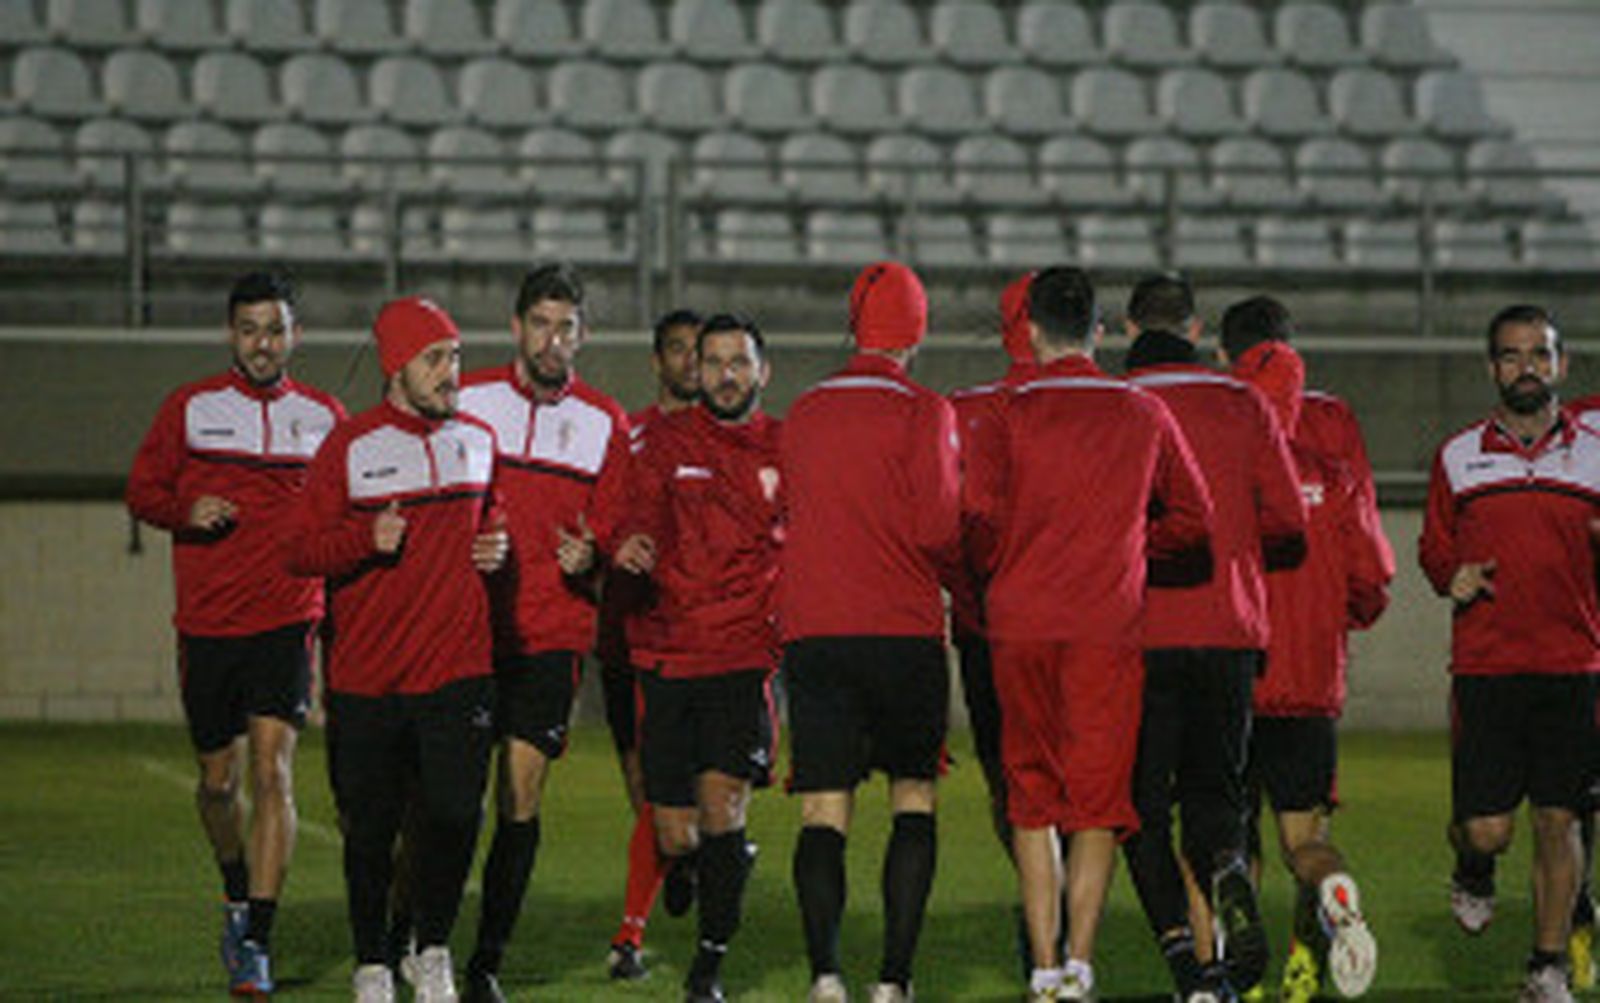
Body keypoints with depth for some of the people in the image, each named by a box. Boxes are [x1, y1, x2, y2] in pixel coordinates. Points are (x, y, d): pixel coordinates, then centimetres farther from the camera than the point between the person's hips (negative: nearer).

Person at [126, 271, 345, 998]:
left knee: (272, 770, -14)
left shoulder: (324, 418, 8)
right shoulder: (190, 408, 5)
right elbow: (142, 491, 8)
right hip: (206, 622, 1)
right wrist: (186, 511, -13)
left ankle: (257, 940, -14)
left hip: (287, 620, -1)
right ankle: (238, 894, 38)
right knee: (218, 779, 11)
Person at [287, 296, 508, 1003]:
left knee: (455, 813, -10)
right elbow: (300, 551, -3)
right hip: (366, 673, -2)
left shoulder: (479, 441, 10)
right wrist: (368, 539, -19)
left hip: (457, 666, 2)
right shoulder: (350, 446, -2)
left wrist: (496, 548, 7)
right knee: (370, 830, 5)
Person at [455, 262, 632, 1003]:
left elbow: (611, 528, 10)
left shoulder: (603, 424, 8)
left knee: (520, 799, -3)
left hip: (550, 635, 0)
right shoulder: (465, 400, 6)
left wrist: (589, 555, -11)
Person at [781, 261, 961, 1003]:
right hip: (904, 631, -3)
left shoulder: (802, 416, 10)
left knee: (823, 811, 1)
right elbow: (938, 528, -11)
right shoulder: (922, 412, -4)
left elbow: (799, 517, 12)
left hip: (811, 630, 3)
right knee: (915, 799, 11)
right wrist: (955, 560, 9)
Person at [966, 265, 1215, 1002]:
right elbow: (1192, 520, 9)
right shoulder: (1143, 415, 6)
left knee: (1031, 798, 10)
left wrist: (1008, 574, 11)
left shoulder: (1004, 416, 1)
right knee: (1098, 797, 3)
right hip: (1109, 625, 0)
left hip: (1019, 627, 0)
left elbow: (979, 517, -8)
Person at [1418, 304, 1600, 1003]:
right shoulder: (1459, 457, 7)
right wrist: (1450, 577, -6)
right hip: (1484, 668, 0)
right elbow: (1432, 545, 16)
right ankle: (1474, 869, 30)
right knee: (1485, 830, -6)